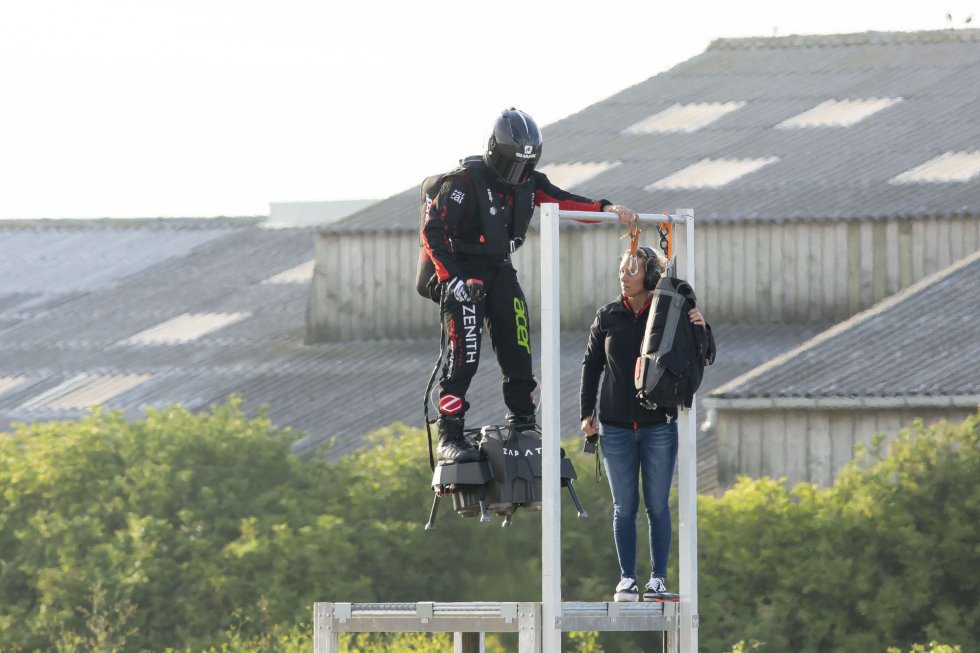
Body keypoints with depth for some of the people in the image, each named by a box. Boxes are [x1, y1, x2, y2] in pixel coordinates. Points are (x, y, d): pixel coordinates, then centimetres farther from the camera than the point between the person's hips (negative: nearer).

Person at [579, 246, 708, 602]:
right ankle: (627, 579, 10)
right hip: (616, 426, 2)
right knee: (624, 506, 4)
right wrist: (586, 413, 7)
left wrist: (700, 329, -21)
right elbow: (591, 365, 11)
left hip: (659, 424, -2)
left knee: (657, 506, 2)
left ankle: (658, 578, 9)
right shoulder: (608, 316, 4)